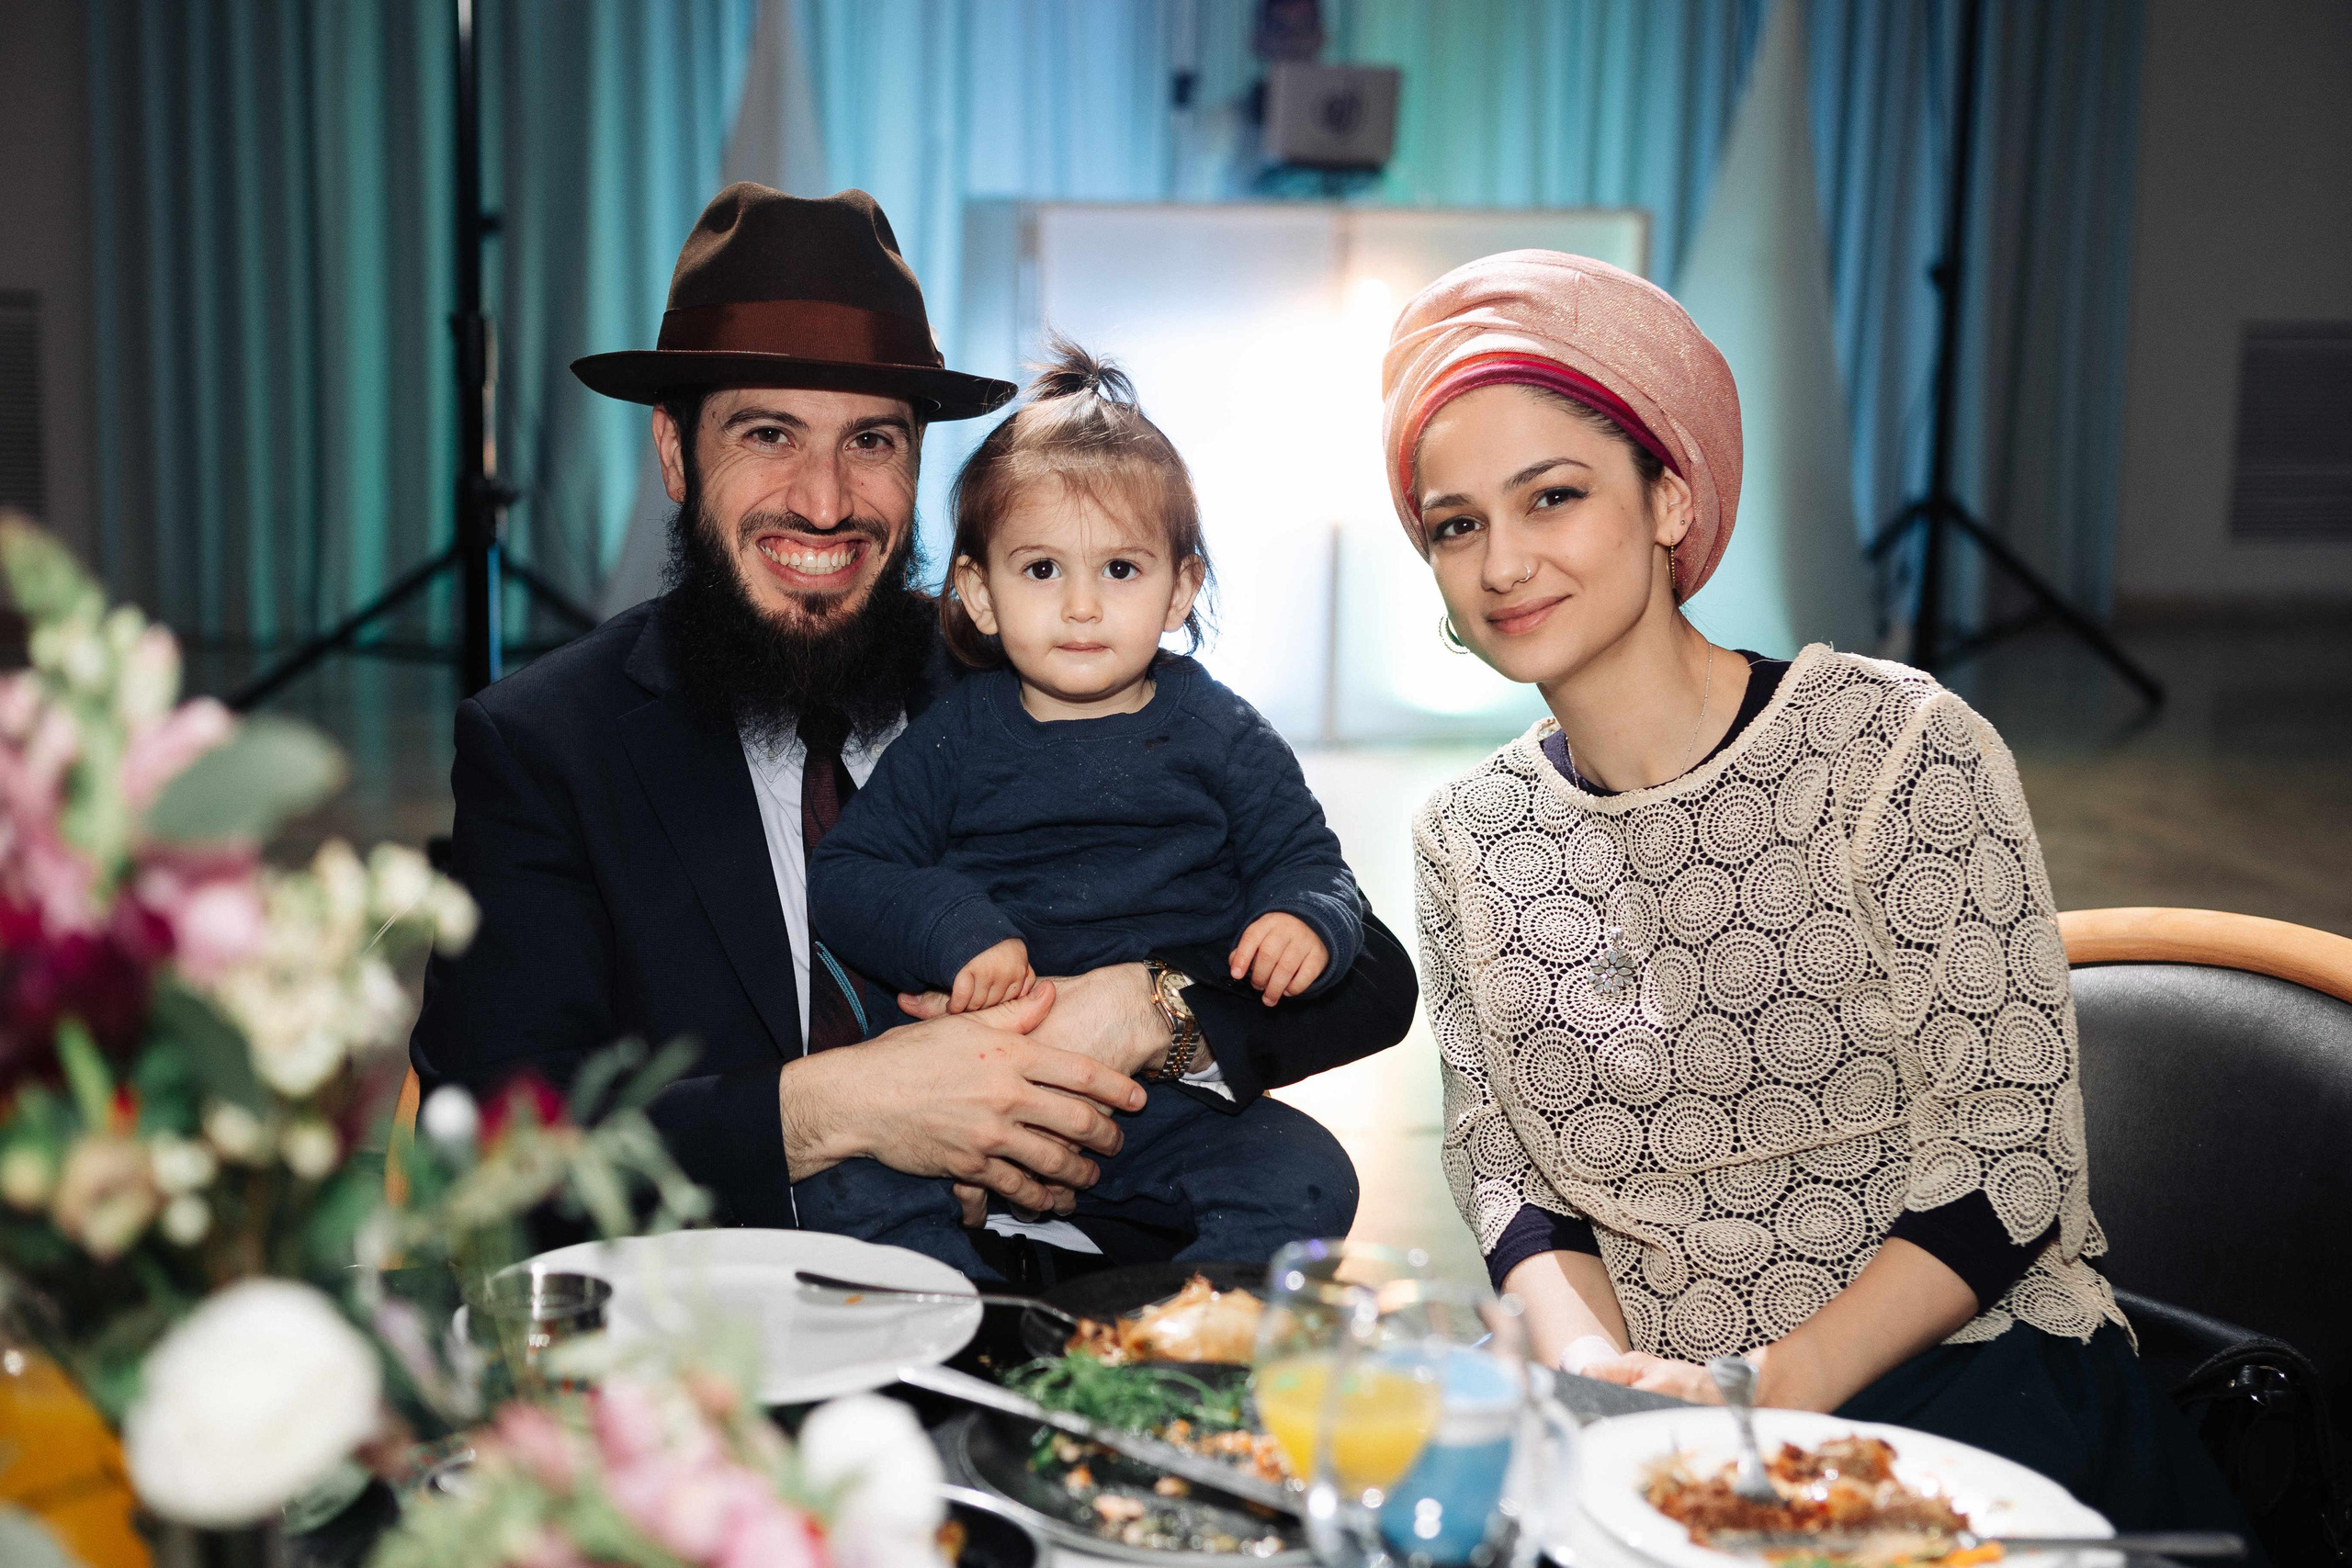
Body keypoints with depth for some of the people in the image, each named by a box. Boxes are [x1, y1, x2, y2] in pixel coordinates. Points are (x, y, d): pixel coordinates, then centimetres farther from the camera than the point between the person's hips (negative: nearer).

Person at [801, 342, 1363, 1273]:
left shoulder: (1221, 738, 9)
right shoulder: (952, 738, 9)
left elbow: (1309, 865, 11)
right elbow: (843, 877, 5)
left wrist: (1306, 921, -14)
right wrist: (952, 931, -14)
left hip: (1173, 1092, 0)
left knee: (1305, 1185, -25)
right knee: (843, 1190, -25)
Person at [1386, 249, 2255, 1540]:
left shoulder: (1900, 750, -7)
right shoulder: (1467, 840, 7)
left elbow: (2010, 1149, -8)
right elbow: (1502, 1163, 7)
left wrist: (1775, 1388, -19)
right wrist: (1588, 1357, -14)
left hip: (1956, 1370, -3)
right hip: (1650, 1414, 3)